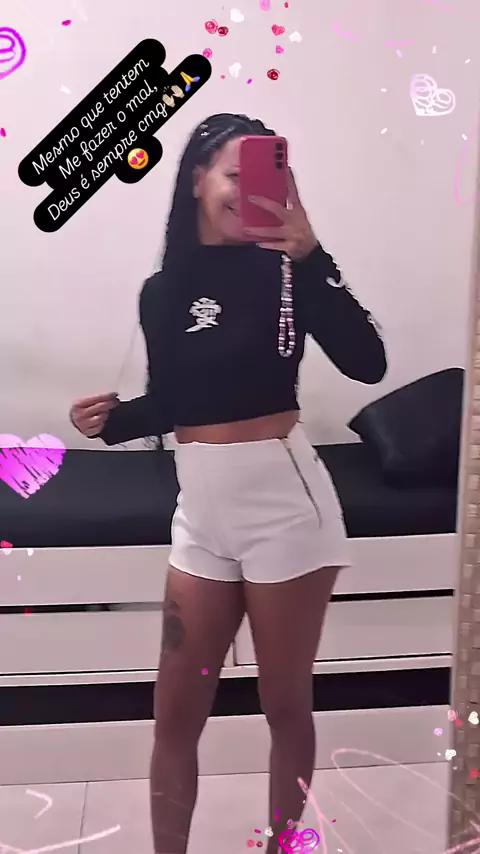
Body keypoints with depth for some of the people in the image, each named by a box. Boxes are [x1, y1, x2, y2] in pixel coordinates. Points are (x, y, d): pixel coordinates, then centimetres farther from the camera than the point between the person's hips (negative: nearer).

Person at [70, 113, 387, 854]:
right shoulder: (163, 291, 6)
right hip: (202, 512, 4)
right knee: (176, 714, 10)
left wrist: (310, 255, -28)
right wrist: (114, 419, -5)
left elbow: (367, 363, -20)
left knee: (285, 704, 11)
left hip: (283, 502, -3)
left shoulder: (284, 268, -6)